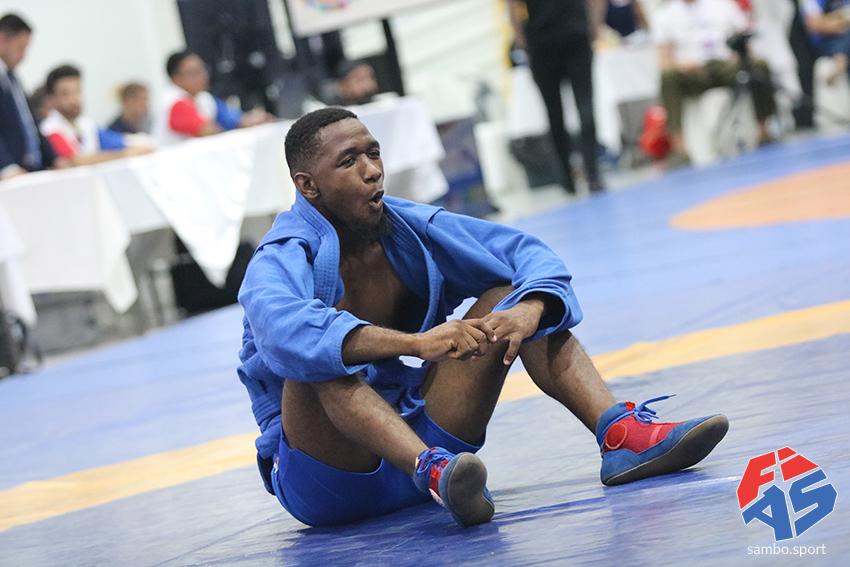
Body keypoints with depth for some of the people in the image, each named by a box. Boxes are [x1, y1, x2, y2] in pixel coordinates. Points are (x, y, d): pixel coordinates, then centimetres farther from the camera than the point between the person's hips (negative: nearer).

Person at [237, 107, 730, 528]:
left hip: (416, 427, 6)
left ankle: (620, 434, -24)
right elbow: (282, 329, -40)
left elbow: (527, 254, -1)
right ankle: (433, 472, -54)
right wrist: (418, 342, -50)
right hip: (328, 479, -5)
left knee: (508, 297, -6)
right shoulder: (285, 260, -16)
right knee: (321, 359, -34)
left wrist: (529, 311, -25)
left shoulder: (408, 228, 1)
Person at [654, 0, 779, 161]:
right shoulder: (666, 14, 10)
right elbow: (665, 60, 4)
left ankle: (763, 129, -23)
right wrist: (680, 64, -19)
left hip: (726, 64, 1)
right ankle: (678, 144, -42)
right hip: (693, 71, -1)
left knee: (759, 67, -30)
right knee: (668, 77, -36)